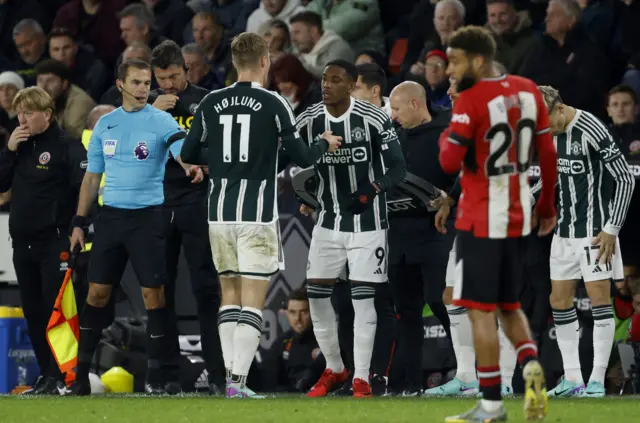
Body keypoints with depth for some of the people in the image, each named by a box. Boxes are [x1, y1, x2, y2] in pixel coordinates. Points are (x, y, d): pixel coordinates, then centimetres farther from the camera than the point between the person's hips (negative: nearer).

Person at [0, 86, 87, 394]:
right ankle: (46, 375, 15)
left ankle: (60, 376, -7)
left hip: (55, 242, -7)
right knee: (33, 311, 9)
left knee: (56, 309, -9)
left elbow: (86, 187, -14)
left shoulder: (67, 147, -8)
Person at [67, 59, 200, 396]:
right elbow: (92, 177, 17)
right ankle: (81, 374, 10)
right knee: (97, 292, 3)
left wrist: (190, 166, -45)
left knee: (153, 292, -5)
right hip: (111, 215, 4)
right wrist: (79, 222, 13)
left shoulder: (161, 121, -3)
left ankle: (156, 376, 2)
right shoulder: (105, 125, 10)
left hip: (148, 216, -4)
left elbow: (180, 149, -21)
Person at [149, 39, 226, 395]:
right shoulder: (148, 103, 11)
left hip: (197, 202, -4)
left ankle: (216, 371, -7)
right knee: (159, 288, 6)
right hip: (158, 203, 4)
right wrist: (153, 113, -9)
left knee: (206, 288, -7)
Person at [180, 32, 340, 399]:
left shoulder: (211, 104, 3)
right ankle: (238, 382, -12)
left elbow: (189, 155, 10)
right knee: (253, 301, -3)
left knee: (231, 295, 14)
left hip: (220, 212, 4)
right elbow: (303, 158, -4)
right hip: (258, 216, -4)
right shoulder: (273, 104, -7)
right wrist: (325, 144, 16)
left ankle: (231, 376, 9)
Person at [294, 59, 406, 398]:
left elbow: (397, 168, -12)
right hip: (328, 220, 4)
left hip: (367, 221, -4)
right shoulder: (308, 121, -4)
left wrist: (373, 189, -30)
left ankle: (361, 379, 1)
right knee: (317, 294, 2)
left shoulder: (374, 120, -15)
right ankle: (333, 369, 21)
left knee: (363, 297, -6)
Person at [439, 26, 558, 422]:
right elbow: (548, 154, 8)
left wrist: (445, 138, 3)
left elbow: (450, 162, -19)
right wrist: (548, 206, 18)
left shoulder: (471, 101, -16)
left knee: (481, 309, 0)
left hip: (481, 218, -7)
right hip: (519, 215, 7)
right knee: (508, 304, 19)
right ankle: (531, 365, -6)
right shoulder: (528, 91, 4)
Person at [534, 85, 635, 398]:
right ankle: (572, 379, 11)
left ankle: (597, 381, -6)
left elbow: (625, 179, -14)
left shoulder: (592, 131, -17)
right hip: (565, 230, 8)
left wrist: (611, 229, -15)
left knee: (599, 297, -8)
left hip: (595, 230, -8)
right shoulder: (552, 134, 6)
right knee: (559, 300, 6)